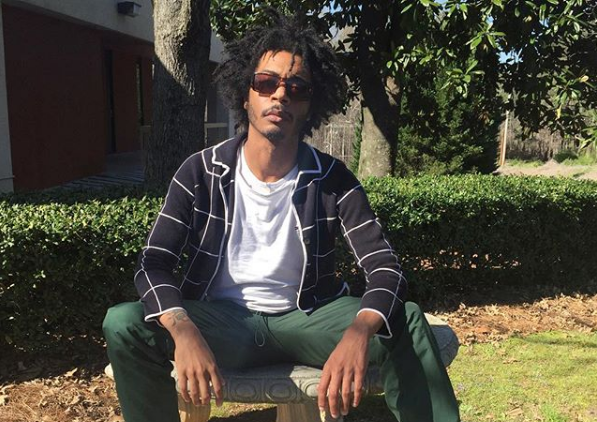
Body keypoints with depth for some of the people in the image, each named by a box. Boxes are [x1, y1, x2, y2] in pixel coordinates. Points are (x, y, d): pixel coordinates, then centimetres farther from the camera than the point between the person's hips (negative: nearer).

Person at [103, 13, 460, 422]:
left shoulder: (333, 179, -8)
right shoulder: (201, 172, -7)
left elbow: (385, 267, -16)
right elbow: (154, 263, -11)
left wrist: (358, 333, -39)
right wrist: (183, 330, -34)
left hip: (307, 318, 0)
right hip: (223, 319, 1)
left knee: (406, 321, -26)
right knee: (124, 324, -26)